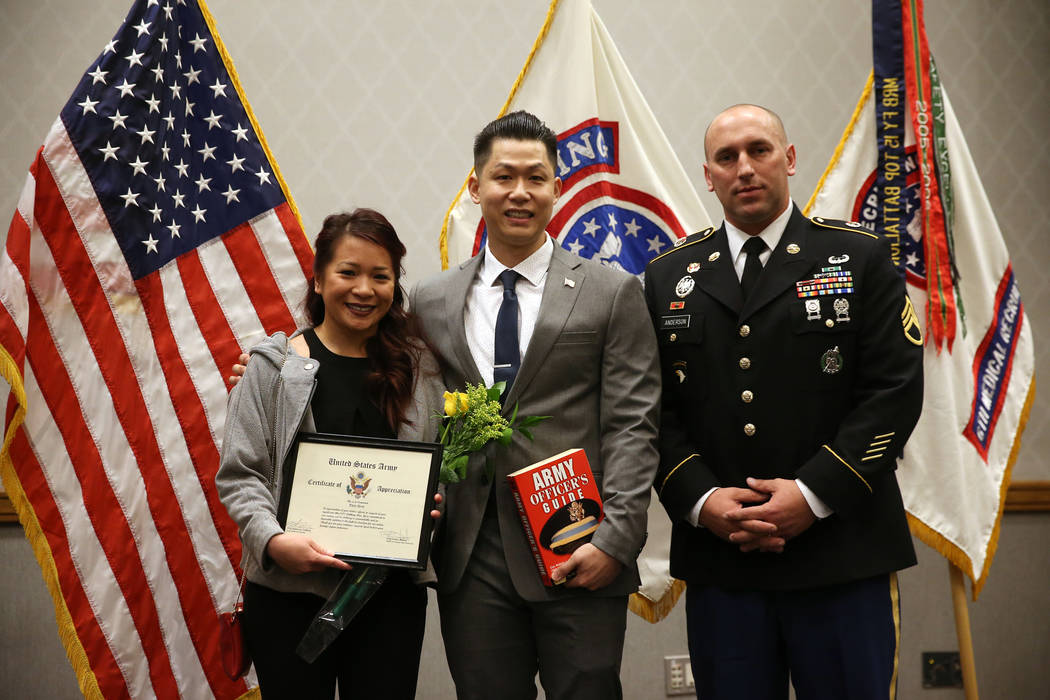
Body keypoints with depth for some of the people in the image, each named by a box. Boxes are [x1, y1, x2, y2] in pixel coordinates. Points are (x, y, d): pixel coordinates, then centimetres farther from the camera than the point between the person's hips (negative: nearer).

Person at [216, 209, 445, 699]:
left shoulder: (420, 366, 7)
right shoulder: (274, 366, -1)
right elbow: (239, 474, -2)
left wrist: (435, 504, -6)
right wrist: (273, 540, -18)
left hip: (392, 591, 2)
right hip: (291, 590, -2)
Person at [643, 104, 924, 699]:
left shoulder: (860, 259, 4)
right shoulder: (669, 277, 10)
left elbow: (895, 391, -4)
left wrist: (814, 494, -13)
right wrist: (700, 499, -9)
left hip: (842, 556, -2)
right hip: (717, 559, 2)